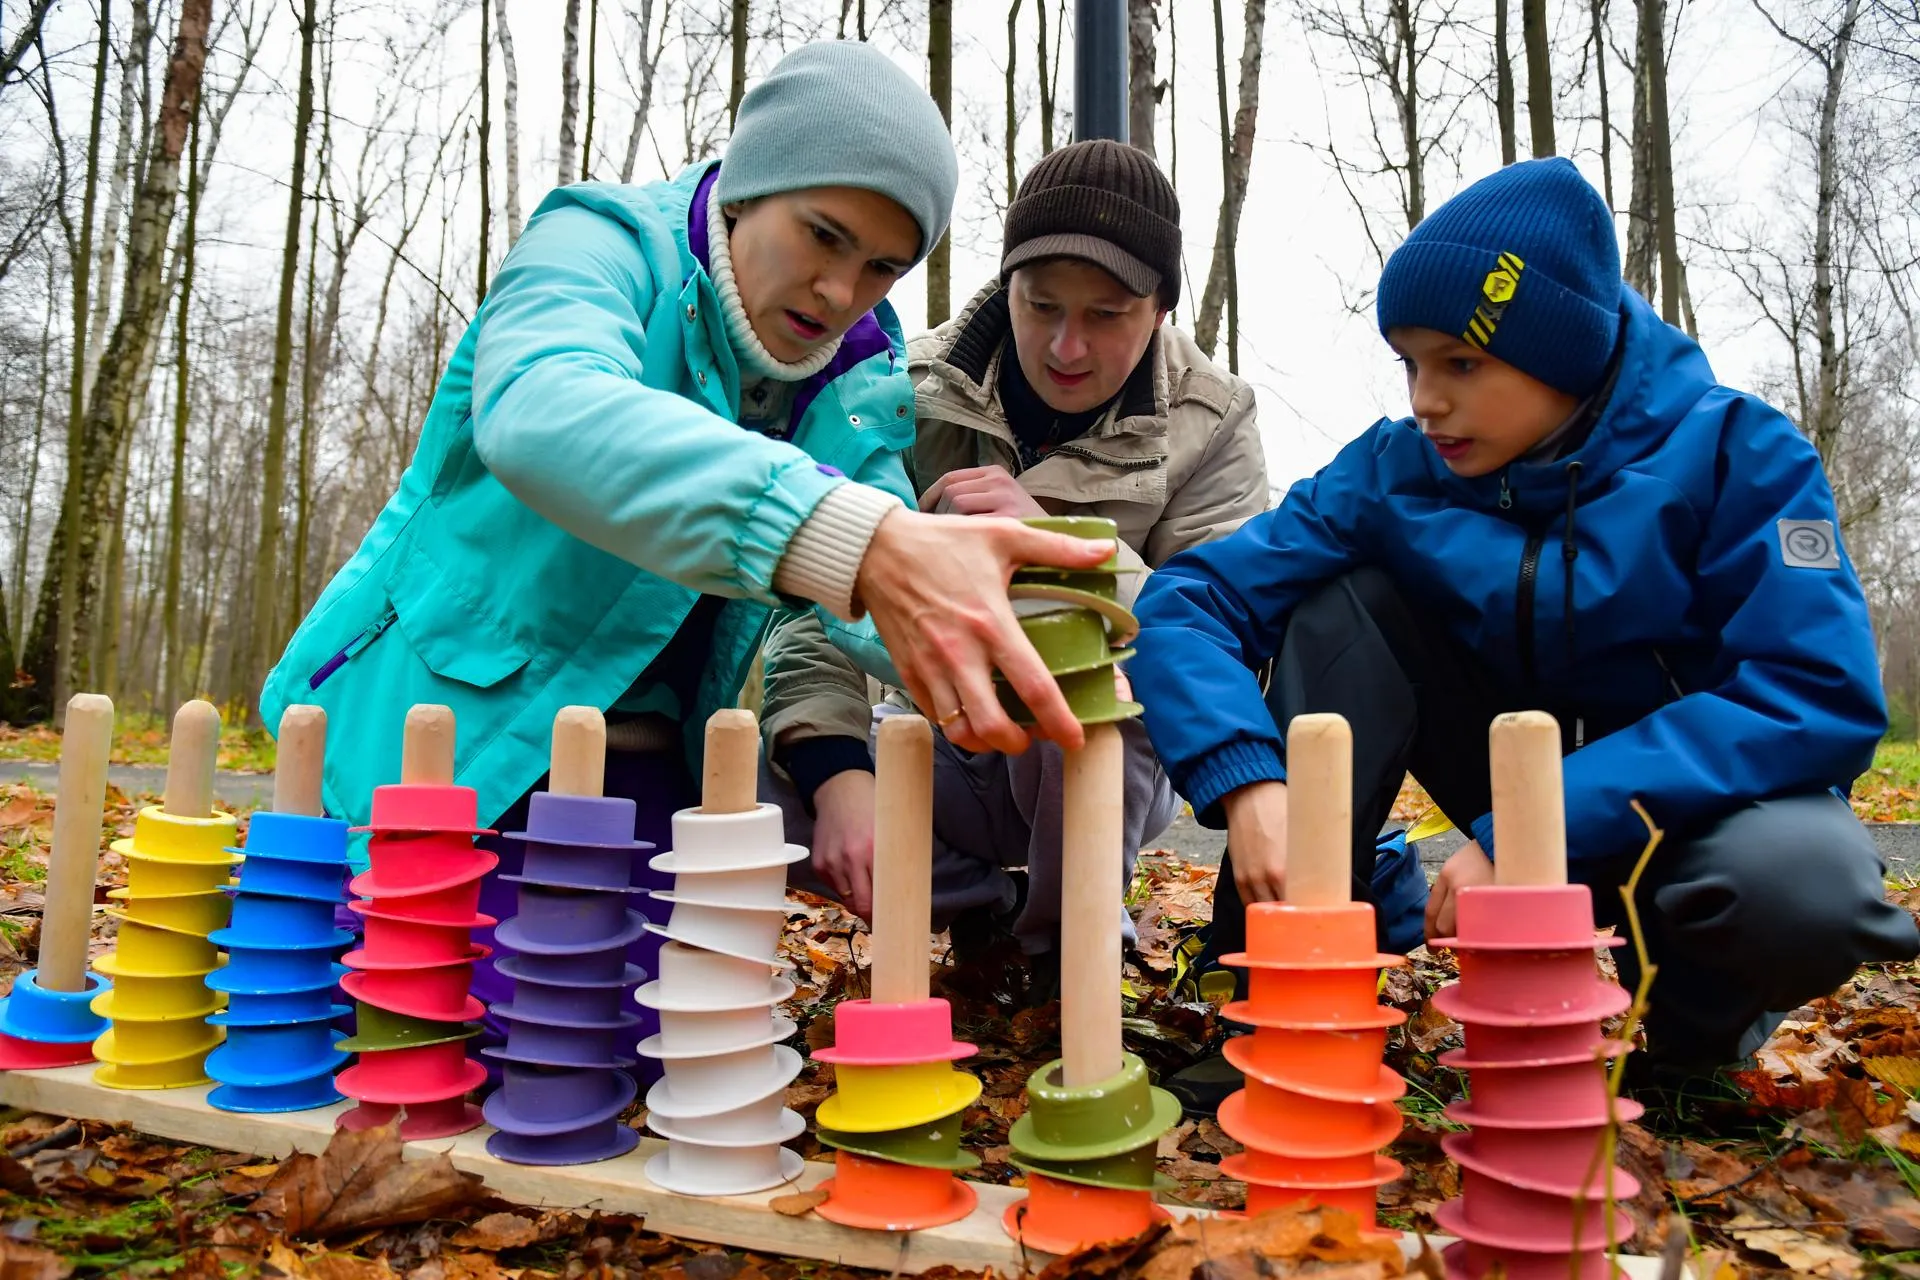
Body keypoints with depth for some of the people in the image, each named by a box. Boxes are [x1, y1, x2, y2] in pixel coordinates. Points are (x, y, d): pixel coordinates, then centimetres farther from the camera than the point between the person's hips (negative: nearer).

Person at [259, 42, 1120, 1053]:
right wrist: (852, 539, -56)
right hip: (453, 716, -5)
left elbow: (893, 588, -8)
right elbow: (538, 411, -40)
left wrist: (1007, 651, -33)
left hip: (640, 758, 5)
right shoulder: (606, 242, -16)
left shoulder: (857, 381, 3)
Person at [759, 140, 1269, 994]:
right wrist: (837, 773, -32)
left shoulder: (1208, 426, -9)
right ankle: (995, 906, -1)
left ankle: (1070, 934, -8)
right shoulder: (916, 393, -8)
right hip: (943, 747, 2)